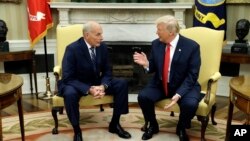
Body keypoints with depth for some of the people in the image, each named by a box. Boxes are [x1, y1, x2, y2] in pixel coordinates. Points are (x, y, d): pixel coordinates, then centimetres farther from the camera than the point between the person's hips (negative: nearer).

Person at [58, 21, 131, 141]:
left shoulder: (102, 47, -6)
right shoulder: (72, 49, -20)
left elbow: (107, 72, 0)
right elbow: (68, 78, -23)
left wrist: (103, 86, -23)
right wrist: (89, 89, -35)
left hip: (97, 82, 5)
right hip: (76, 84, -5)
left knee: (122, 84, -14)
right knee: (70, 94, -38)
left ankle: (114, 124, -1)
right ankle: (77, 130, -14)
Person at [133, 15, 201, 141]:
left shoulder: (192, 46, -15)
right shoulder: (156, 44, -3)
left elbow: (192, 75, -16)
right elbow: (153, 68, 6)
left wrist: (178, 94, -29)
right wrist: (146, 64, -20)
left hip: (184, 86, -3)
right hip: (160, 84, 4)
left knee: (190, 104, -31)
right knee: (143, 96, -22)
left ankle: (181, 128, 5)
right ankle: (152, 125, 8)